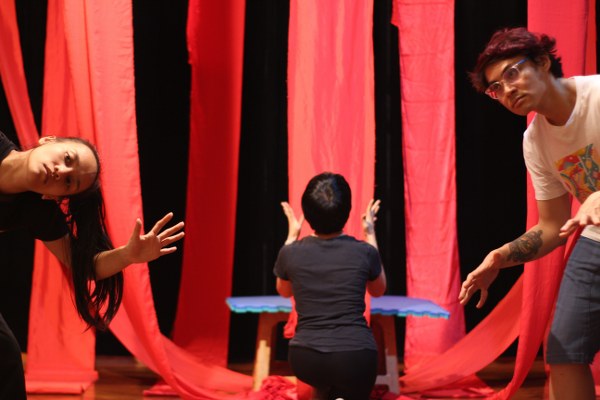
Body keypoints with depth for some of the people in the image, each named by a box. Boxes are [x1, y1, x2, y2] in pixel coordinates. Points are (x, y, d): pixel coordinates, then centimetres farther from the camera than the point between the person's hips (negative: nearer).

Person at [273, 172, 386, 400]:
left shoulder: (291, 253, -4)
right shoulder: (364, 251, -6)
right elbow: (378, 291, 18)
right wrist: (371, 235, 21)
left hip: (306, 358, 3)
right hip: (355, 357, -3)